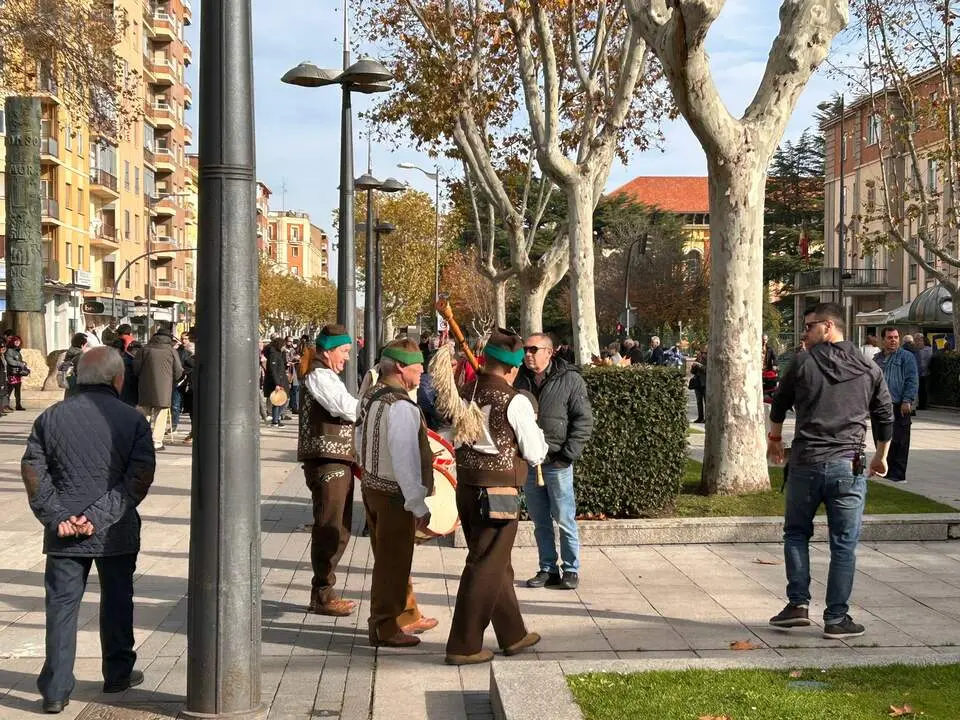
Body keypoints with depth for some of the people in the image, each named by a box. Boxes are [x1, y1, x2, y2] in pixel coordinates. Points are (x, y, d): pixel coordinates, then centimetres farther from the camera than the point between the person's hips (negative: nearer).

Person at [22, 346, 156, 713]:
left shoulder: (50, 418, 1)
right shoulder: (132, 419, -5)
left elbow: (33, 472, -4)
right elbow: (140, 476, -13)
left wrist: (56, 517, -8)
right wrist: (100, 516, -14)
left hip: (63, 534, 1)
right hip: (116, 532, -1)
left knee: (61, 605, 7)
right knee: (116, 601, 16)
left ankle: (55, 690, 6)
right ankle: (118, 673, 30)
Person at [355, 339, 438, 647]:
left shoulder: (371, 397, 7)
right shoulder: (400, 407, -23)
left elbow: (361, 445, 16)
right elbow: (405, 460, -25)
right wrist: (419, 505, -21)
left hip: (372, 485, 10)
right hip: (395, 494, -10)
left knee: (393, 557, 21)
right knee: (393, 561, 2)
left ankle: (407, 614, 35)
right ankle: (384, 628, 11)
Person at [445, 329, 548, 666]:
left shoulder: (464, 394, 3)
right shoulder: (515, 402, -14)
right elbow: (535, 454, -6)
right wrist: (533, 429, 11)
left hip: (466, 486, 7)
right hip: (498, 492, -7)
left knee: (498, 565, 19)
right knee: (486, 568, 1)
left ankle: (513, 635, 32)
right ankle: (463, 646, 5)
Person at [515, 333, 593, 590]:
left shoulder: (569, 380, -6)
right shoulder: (519, 379, 7)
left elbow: (584, 420, -6)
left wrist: (568, 453, -13)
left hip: (557, 463, -5)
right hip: (528, 461, 5)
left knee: (564, 520, 1)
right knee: (540, 521, 12)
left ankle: (571, 570, 12)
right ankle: (548, 569, 21)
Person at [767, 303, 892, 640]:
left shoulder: (803, 362, 0)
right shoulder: (869, 369, 6)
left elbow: (779, 404, 14)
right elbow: (885, 417, 13)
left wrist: (774, 438, 32)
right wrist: (881, 456, 30)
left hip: (806, 463, -1)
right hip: (848, 466, 1)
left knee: (796, 533, 16)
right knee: (844, 544, 5)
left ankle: (798, 603, 8)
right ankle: (837, 619, 5)